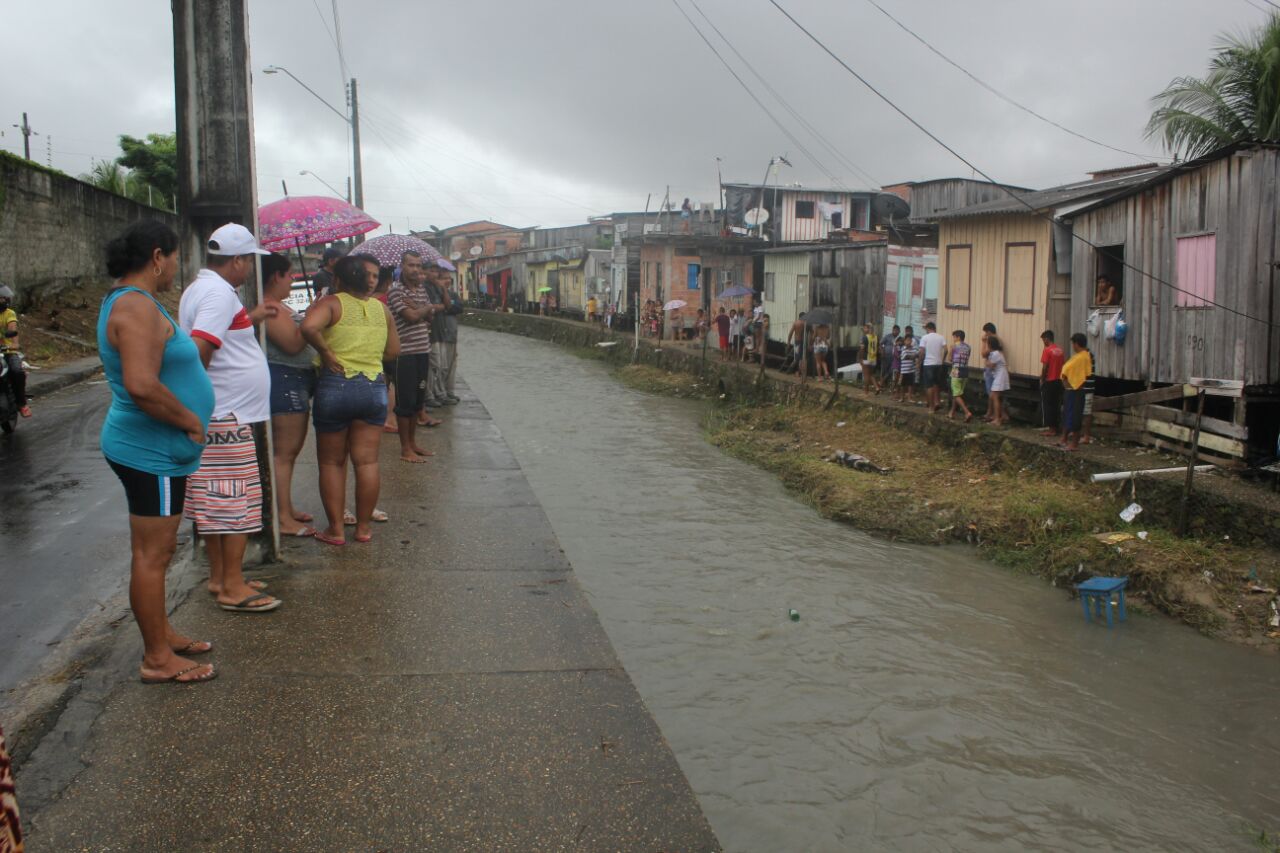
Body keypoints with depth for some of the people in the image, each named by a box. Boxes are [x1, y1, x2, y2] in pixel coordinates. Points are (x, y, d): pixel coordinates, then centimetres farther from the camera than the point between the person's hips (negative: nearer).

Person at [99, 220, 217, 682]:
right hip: (150, 451, -11)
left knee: (157, 550, 19)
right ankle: (157, 659, 9)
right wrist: (190, 420, -19)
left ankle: (161, 635, 32)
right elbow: (142, 385, -31)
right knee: (152, 555, -1)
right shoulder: (137, 307, -20)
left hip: (151, 447, 11)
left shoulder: (128, 300, 14)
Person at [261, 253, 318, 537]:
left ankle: (286, 508, 25)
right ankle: (283, 518, -6)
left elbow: (296, 340, 25)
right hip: (283, 380, -11)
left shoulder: (278, 305, 18)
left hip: (295, 381, 11)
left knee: (290, 450, 16)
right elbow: (293, 344, -23)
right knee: (284, 452, -9)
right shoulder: (270, 307, -16)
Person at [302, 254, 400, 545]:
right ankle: (363, 527, 15)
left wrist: (326, 352, -12)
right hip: (374, 387, 3)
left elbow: (309, 327, -25)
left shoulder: (331, 303, -6)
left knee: (331, 462, 9)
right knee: (367, 461, 8)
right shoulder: (381, 308, 8)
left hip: (336, 385, -3)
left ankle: (335, 529, 12)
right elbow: (393, 350, 13)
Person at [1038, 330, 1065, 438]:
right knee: (1056, 405, 11)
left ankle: (1051, 429, 0)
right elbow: (1063, 365, 10)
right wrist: (1059, 376, 16)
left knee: (1047, 405, 0)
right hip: (1058, 381, 7)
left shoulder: (1047, 350, -14)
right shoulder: (1060, 350, 8)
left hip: (1049, 381, -7)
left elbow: (1044, 368, -16)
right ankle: (1055, 427, 13)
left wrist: (1042, 380, -4)